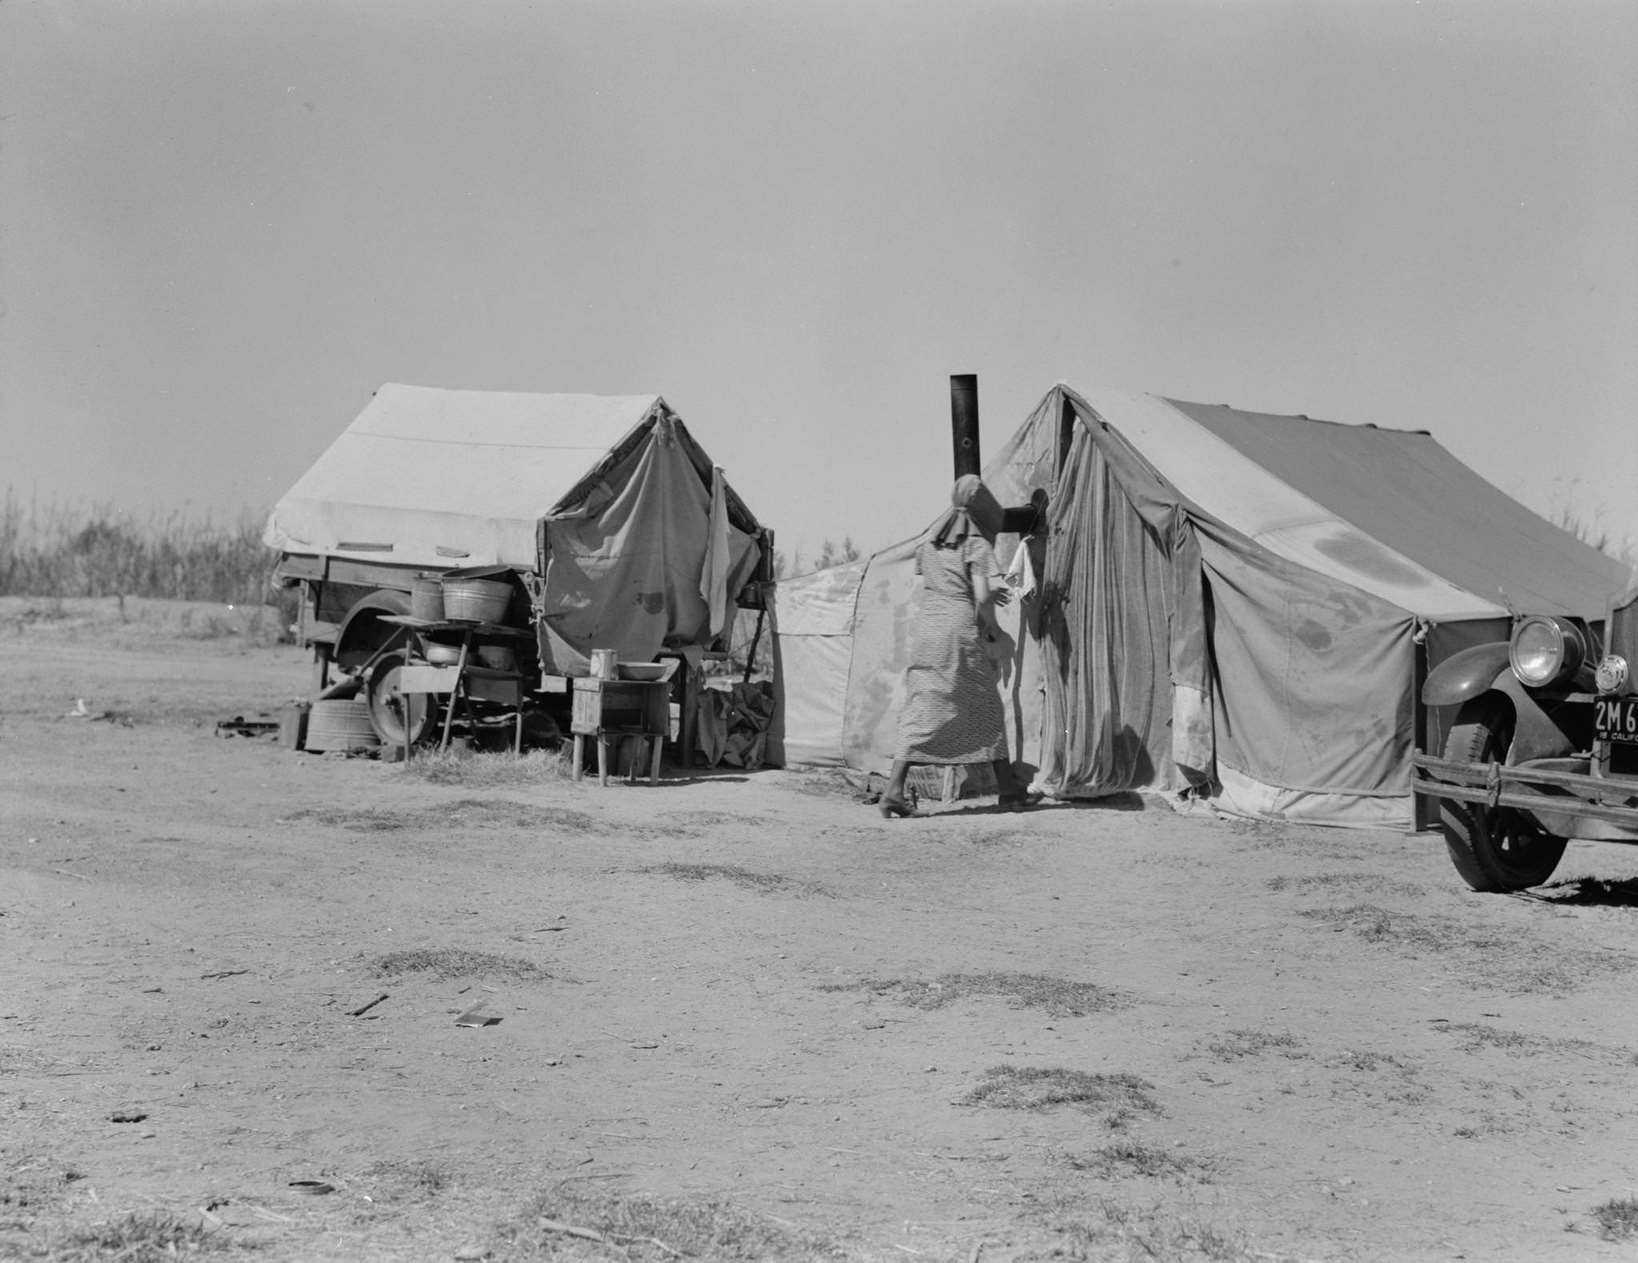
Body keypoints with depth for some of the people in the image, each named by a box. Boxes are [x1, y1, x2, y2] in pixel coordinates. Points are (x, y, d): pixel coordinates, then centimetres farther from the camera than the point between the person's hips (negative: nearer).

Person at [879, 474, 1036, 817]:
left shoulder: (930, 543, 13)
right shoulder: (977, 545, -5)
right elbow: (982, 599, -13)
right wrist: (992, 630, 5)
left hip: (926, 630, 4)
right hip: (961, 633, -4)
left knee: (920, 711, 3)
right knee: (986, 708, 9)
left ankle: (893, 790, -11)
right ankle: (1008, 789, 16)